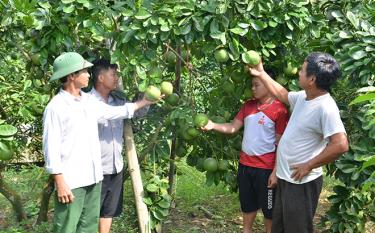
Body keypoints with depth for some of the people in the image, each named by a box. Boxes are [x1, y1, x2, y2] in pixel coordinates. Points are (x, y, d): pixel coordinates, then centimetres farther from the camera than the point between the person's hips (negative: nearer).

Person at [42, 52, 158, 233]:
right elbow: (51, 148, -15)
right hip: (70, 181, -8)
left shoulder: (89, 101, 10)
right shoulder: (56, 107, -13)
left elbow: (115, 112, 23)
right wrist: (60, 183, -18)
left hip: (93, 177, 8)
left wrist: (144, 102, 23)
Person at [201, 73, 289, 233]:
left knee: (268, 207, 10)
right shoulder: (248, 105, 6)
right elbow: (233, 127, 5)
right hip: (245, 164, 6)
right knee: (247, 204, 21)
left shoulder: (279, 110, -12)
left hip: (266, 168, -6)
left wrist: (275, 171, -15)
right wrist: (213, 126, -12)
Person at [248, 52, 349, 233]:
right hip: (285, 177, 9)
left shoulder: (326, 107, -24)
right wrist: (261, 74, 25)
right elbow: (281, 94, 24)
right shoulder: (303, 97, 3)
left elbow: (340, 145, -31)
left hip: (301, 182, -9)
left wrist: (308, 166, -22)